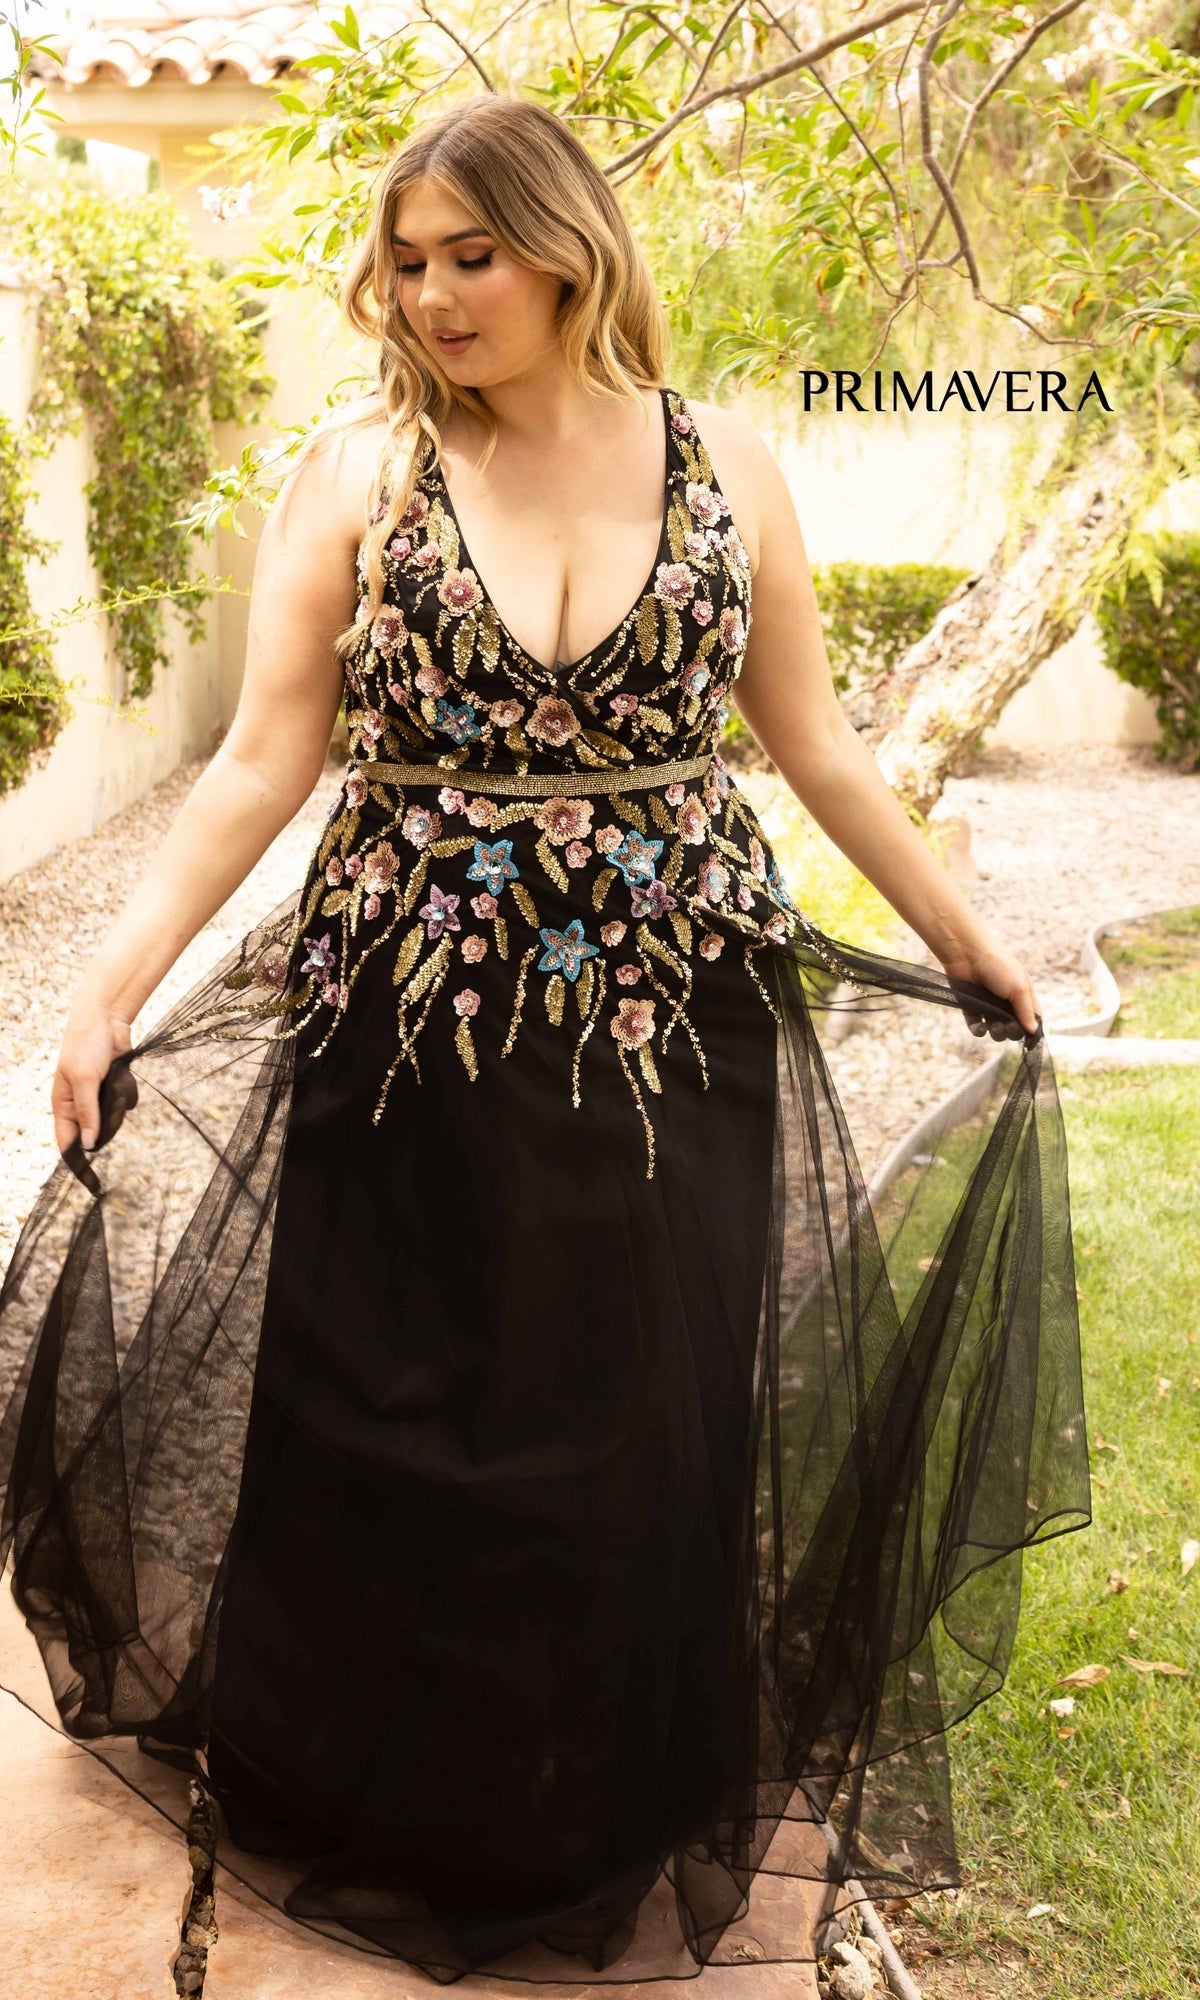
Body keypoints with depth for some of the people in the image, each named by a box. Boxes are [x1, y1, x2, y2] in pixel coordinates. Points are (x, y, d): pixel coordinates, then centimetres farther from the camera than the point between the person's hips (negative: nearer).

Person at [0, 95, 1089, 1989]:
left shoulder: (726, 468, 2)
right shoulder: (360, 471, -2)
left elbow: (816, 744, 10)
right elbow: (263, 763, -5)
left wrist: (964, 938, 13)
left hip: (675, 1036, 1)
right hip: (411, 1037, -1)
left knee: (655, 1443, 10)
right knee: (392, 1450, 8)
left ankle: (639, 1831, 34)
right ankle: (397, 1830, 33)